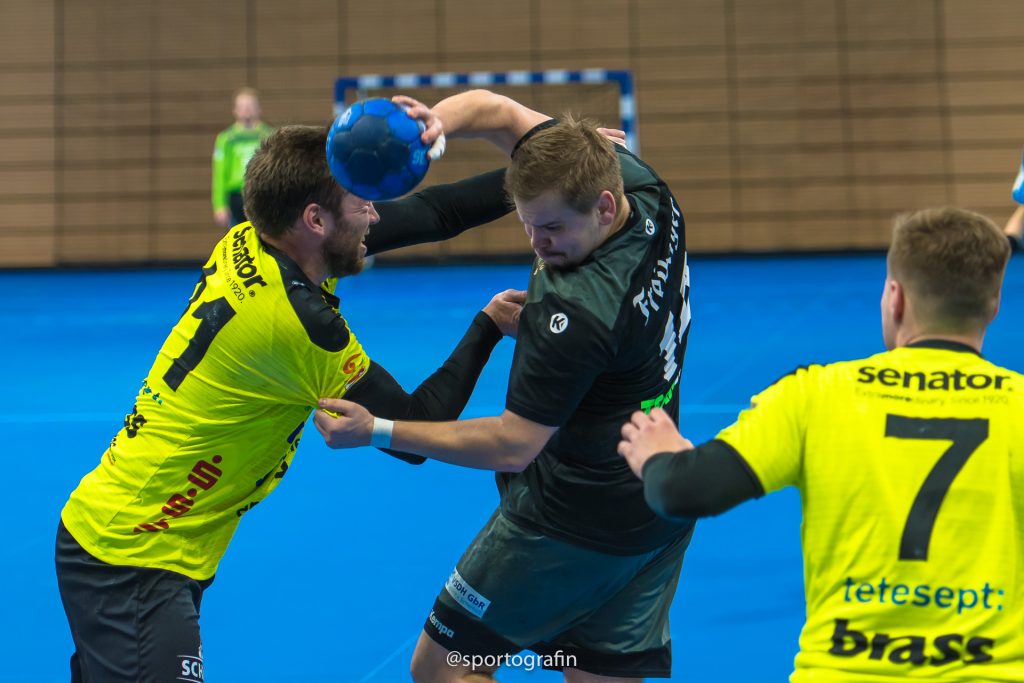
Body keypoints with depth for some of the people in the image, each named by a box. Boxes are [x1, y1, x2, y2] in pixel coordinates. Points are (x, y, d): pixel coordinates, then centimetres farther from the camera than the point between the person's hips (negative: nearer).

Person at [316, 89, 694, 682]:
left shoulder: (574, 312, -31)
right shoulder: (638, 182, -6)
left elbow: (513, 446, -23)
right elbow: (496, 109, 1)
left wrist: (376, 431, -21)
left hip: (575, 523, -9)